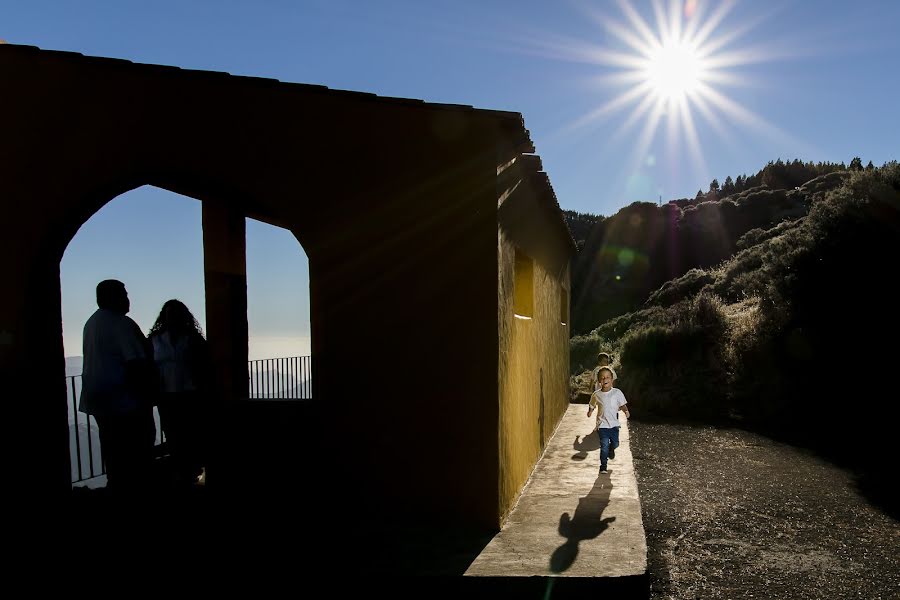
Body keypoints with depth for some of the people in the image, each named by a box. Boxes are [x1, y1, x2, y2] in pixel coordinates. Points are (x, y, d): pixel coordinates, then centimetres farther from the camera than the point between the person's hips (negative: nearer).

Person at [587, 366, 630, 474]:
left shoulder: (617, 392, -7)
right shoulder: (596, 395, -6)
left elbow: (622, 404, -3)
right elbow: (592, 405, 12)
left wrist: (626, 411, -18)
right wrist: (590, 411, 1)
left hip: (614, 424, 2)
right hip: (602, 424, -2)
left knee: (615, 443, 13)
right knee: (604, 446, -5)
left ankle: (611, 450, 50)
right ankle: (603, 466, 8)